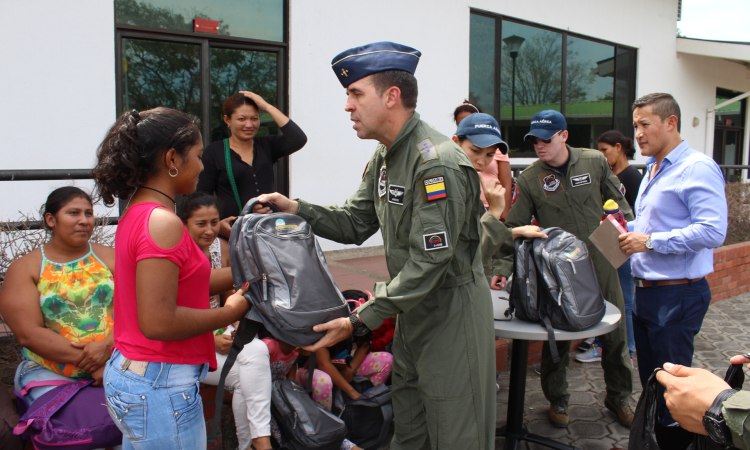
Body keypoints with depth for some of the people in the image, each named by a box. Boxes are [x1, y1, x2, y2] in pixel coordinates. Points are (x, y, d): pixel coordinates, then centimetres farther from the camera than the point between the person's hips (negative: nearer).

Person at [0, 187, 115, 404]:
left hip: (116, 368, 1)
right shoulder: (24, 268, 5)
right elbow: (28, 334, -6)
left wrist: (106, 346, -19)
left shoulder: (110, 258, 11)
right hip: (49, 373, -1)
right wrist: (88, 362, -15)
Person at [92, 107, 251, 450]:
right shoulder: (161, 222, -21)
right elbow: (158, 322, -26)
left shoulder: (137, 214, 9)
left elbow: (182, 282, 11)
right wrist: (230, 312, -14)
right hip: (160, 388, -10)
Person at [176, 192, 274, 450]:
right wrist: (210, 340, -18)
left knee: (257, 351, -26)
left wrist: (238, 328, -5)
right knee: (244, 376, -24)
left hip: (220, 331, 5)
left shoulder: (221, 248, 4)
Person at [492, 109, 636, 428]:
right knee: (557, 337, 6)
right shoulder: (528, 179, -6)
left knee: (615, 335, 12)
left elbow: (617, 202, 11)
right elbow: (515, 229, -5)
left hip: (600, 262, 2)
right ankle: (557, 400, 28)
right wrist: (503, 269, -15)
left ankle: (619, 397, 34)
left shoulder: (595, 162, -1)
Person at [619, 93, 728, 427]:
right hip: (646, 292, 10)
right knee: (650, 381, 19)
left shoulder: (697, 168, -15)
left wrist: (650, 241, -22)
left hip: (677, 295, -9)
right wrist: (627, 229, 8)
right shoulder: (653, 170, 16)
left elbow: (712, 231, -25)